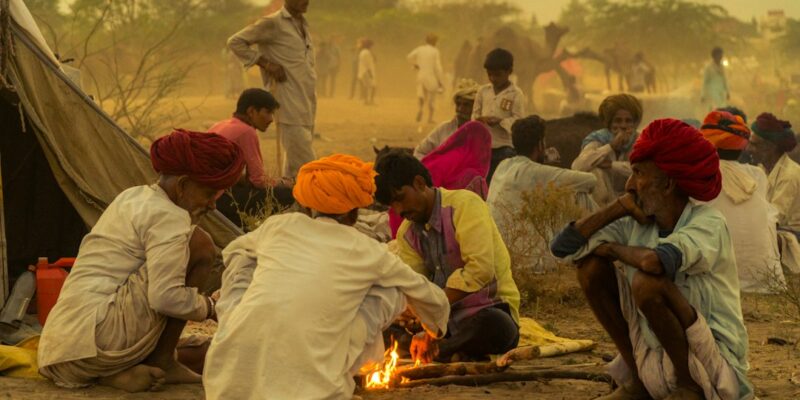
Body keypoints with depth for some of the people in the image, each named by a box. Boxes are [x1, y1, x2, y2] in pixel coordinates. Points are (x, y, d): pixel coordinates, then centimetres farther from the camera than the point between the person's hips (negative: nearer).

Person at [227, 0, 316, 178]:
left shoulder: (303, 24, 17)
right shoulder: (273, 23, -6)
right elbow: (235, 42, -7)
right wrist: (266, 64, -13)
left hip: (306, 104, 8)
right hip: (289, 104, -8)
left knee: (294, 162, 11)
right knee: (303, 163, -14)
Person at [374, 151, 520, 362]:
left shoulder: (465, 205, -13)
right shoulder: (406, 233, 10)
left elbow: (481, 269, -26)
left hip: (489, 312, -5)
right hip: (444, 320, 6)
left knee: (492, 327, -41)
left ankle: (437, 351, -15)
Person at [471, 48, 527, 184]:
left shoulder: (516, 94, -6)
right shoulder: (482, 91, 8)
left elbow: (518, 121, -10)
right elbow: (475, 115, 12)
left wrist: (500, 121, -24)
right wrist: (479, 121, -11)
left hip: (506, 148, -4)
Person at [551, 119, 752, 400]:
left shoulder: (708, 223, -19)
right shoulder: (637, 224, 0)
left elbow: (656, 261, -39)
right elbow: (562, 247, -3)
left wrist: (612, 248, -18)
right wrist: (617, 208, -11)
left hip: (714, 367, -7)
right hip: (654, 360, 7)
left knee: (648, 282, -30)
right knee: (591, 266, -2)